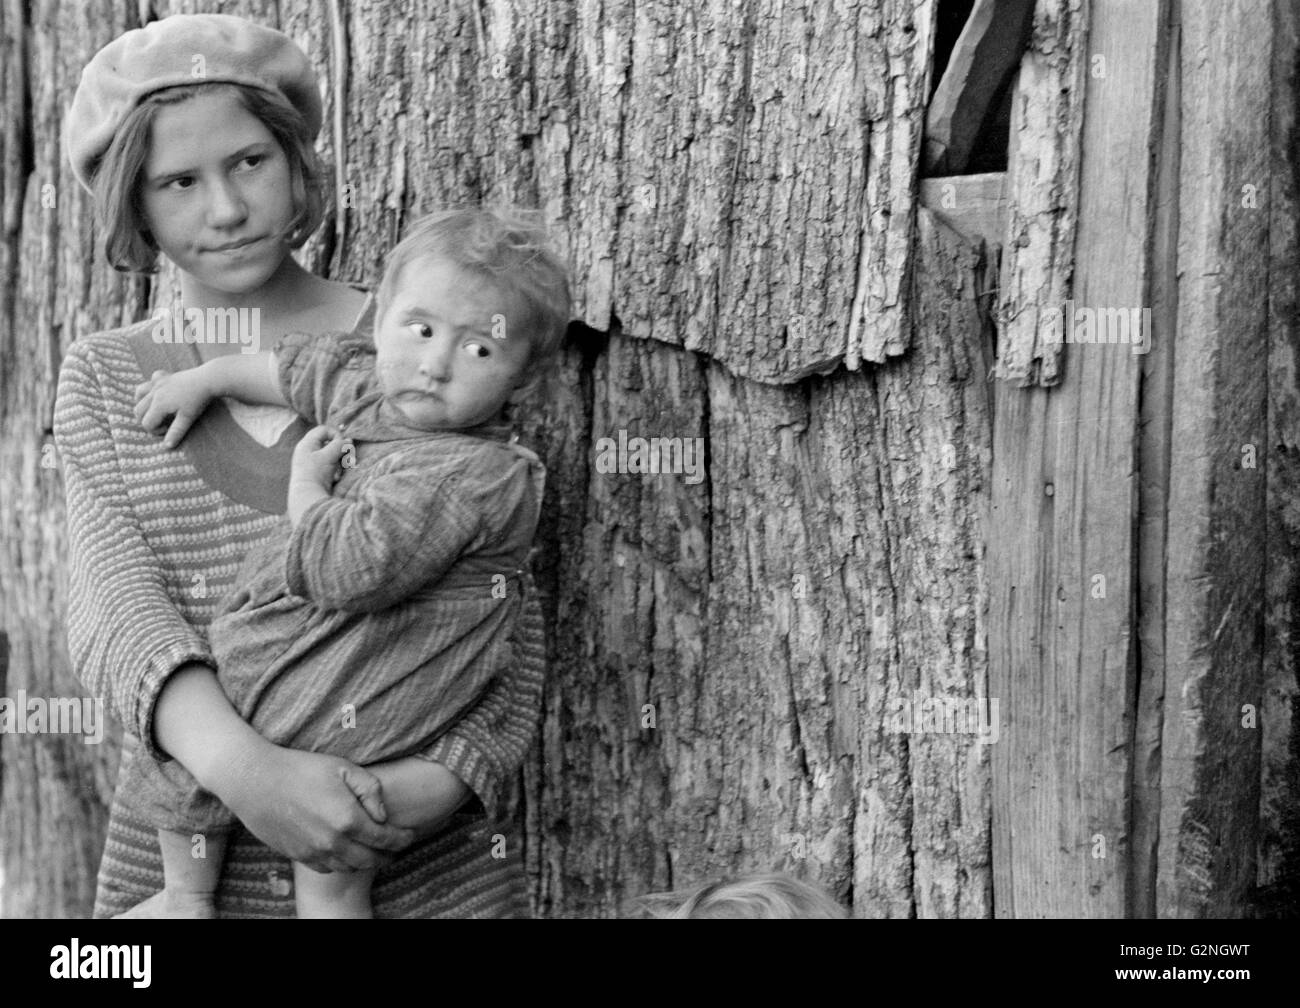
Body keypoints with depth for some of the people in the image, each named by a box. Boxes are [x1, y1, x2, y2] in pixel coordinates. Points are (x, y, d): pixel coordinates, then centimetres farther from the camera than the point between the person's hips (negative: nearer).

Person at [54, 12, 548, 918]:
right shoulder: (102, 382, 3)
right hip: (180, 867, 2)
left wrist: (441, 785, -21)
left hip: (428, 872, -1)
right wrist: (244, 767, -28)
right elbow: (113, 608, -10)